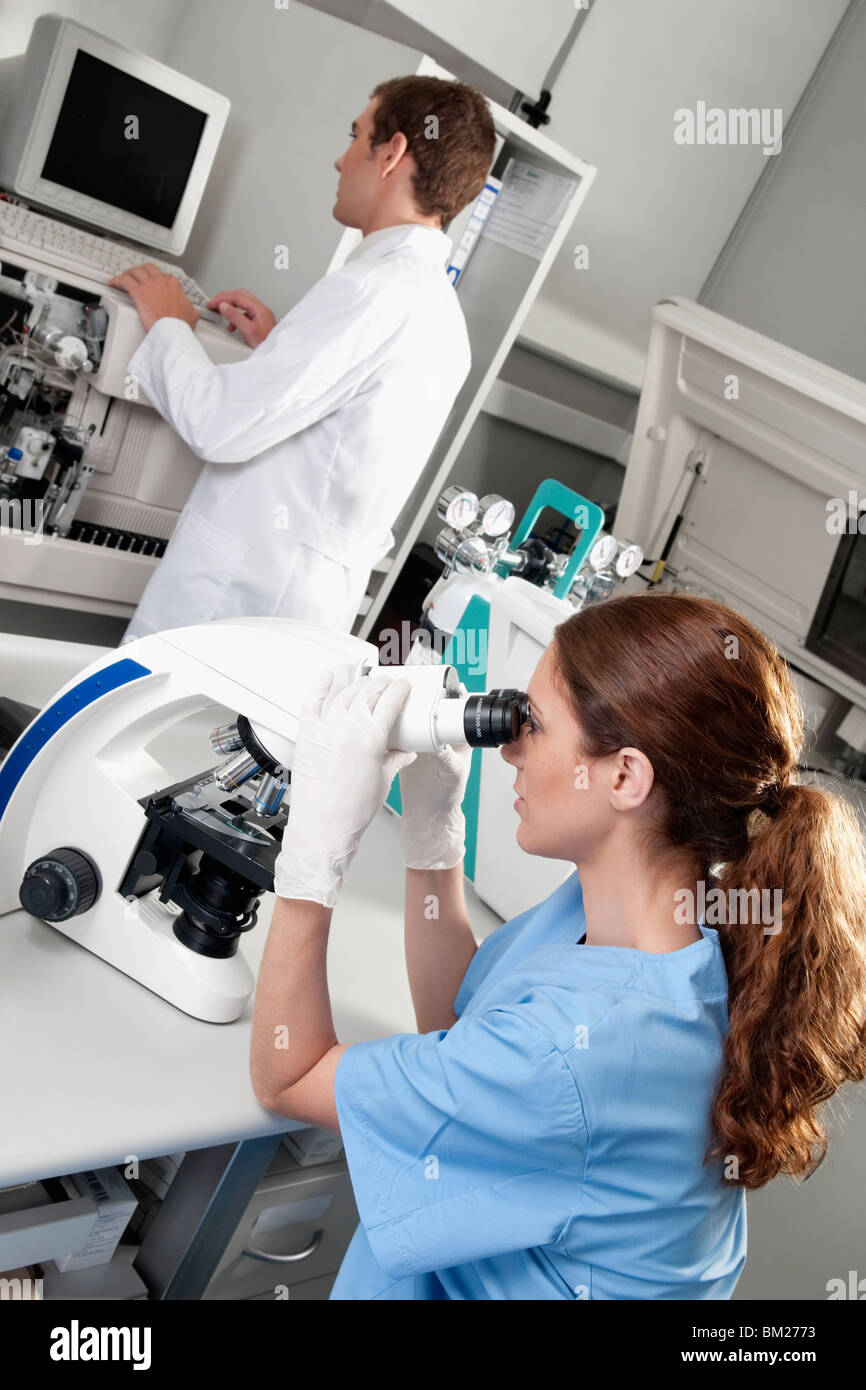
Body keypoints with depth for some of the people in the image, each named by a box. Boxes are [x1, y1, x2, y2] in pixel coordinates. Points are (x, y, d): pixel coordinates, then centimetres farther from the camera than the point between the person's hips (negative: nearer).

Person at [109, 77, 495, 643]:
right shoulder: (442, 309, 13)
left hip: (242, 595, -9)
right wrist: (283, 344, 18)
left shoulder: (372, 289, -19)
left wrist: (169, 324, -4)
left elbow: (220, 424, -22)